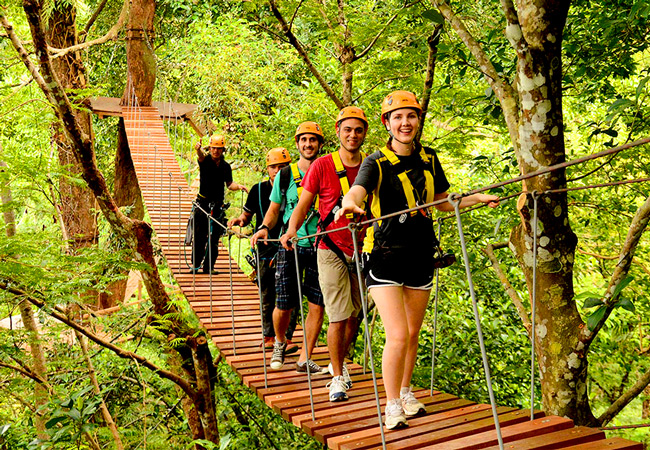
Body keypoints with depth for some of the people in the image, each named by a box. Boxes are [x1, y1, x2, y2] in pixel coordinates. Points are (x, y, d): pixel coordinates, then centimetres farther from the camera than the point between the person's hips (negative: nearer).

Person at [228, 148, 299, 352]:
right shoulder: (259, 190, 6)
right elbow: (247, 215, 16)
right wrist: (238, 220, -6)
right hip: (266, 250, 3)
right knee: (267, 296, 9)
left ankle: (287, 337, 5)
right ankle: (268, 335, 24)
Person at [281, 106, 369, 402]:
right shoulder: (321, 167, -3)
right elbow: (303, 204, -4)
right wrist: (291, 230, -21)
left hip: (363, 250, 3)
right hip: (331, 251, -3)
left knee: (355, 315, 12)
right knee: (339, 317, -5)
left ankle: (341, 363, 35)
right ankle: (338, 377, 11)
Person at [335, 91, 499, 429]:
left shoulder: (429, 159, 7)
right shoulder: (377, 162, -9)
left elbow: (443, 202, 18)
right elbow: (357, 191, -29)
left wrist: (479, 198, 6)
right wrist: (349, 203, -51)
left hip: (420, 255, 5)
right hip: (385, 256, -5)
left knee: (413, 334, 14)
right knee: (397, 335, -12)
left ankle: (405, 393, 35)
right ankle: (392, 406, 7)